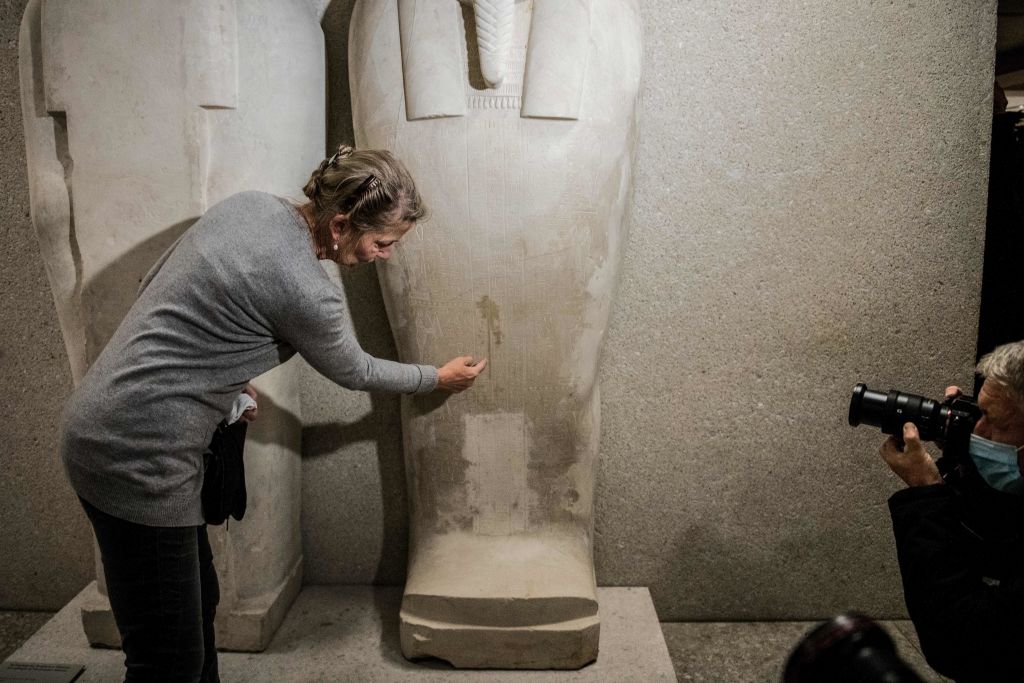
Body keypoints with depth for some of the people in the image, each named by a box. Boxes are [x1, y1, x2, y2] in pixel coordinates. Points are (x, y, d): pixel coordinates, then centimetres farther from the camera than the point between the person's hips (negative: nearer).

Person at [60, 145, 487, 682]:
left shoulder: (250, 204, 2)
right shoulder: (305, 292, -21)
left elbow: (155, 283, 13)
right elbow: (354, 371, -2)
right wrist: (438, 378, 14)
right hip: (136, 456, -10)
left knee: (199, 605, 21)